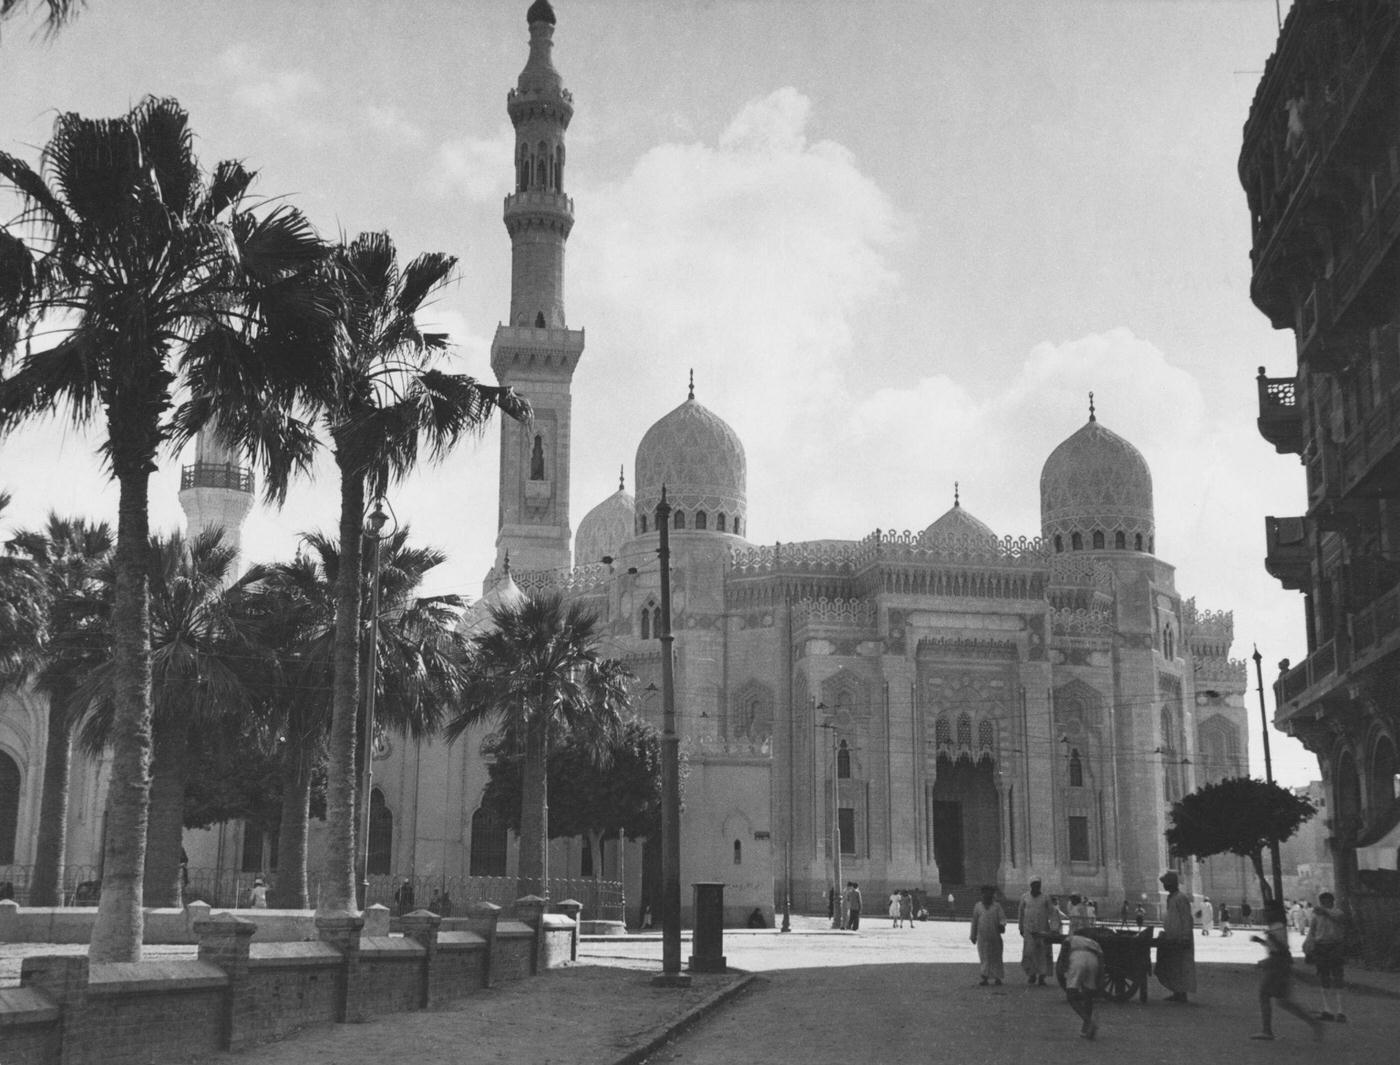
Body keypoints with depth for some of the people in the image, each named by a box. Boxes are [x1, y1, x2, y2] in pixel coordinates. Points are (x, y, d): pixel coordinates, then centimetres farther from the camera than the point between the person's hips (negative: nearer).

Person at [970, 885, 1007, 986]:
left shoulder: (997, 906, 3)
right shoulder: (978, 906, 6)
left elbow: (1002, 918, -5)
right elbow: (974, 922, 12)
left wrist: (1002, 925, -28)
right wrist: (973, 935, 14)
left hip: (995, 937, 0)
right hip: (982, 937, 0)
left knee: (996, 958, 7)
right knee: (985, 958, -3)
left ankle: (997, 977, 19)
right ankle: (985, 978, -1)